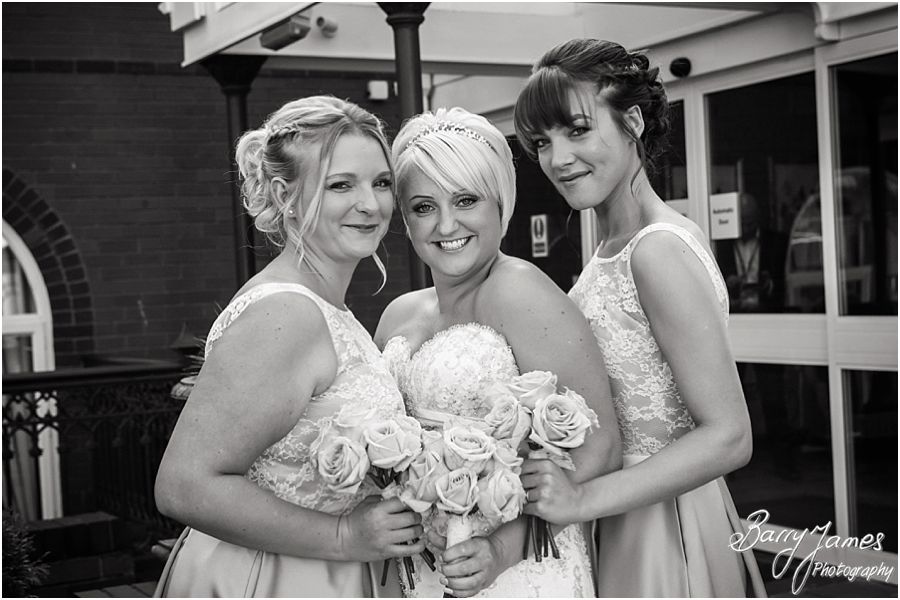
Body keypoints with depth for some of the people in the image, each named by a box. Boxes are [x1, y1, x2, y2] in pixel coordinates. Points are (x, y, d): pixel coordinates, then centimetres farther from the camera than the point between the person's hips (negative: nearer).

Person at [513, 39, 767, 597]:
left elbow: (728, 437, -23)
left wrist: (585, 498, -25)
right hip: (613, 528, 8)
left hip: (664, 530, -8)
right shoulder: (612, 248, 5)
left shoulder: (659, 250, -21)